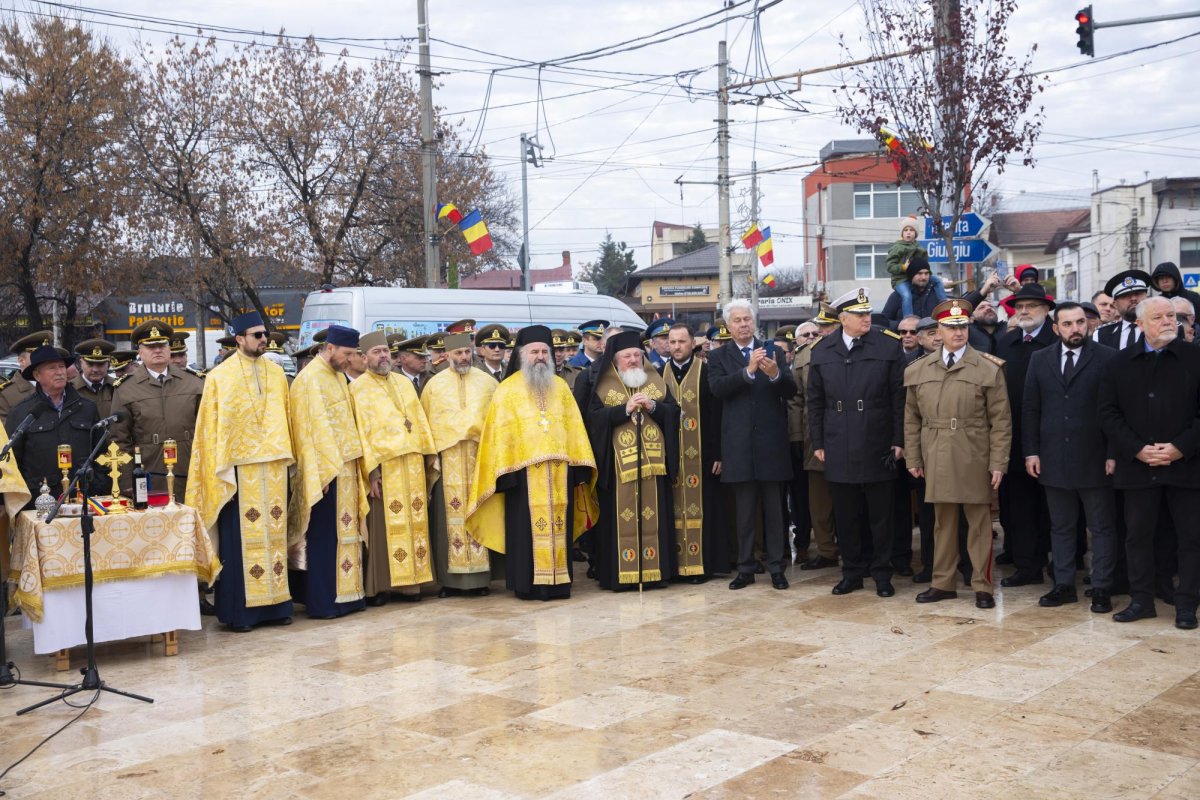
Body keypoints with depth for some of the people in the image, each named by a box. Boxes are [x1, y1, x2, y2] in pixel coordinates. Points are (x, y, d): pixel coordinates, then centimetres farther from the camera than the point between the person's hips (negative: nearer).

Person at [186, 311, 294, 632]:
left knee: (274, 534, 7)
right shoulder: (220, 376, -3)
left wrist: (286, 458, 7)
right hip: (240, 467, -4)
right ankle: (238, 611, 5)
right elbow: (213, 428, -5)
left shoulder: (276, 373, 10)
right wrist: (222, 472, -10)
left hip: (273, 466, 4)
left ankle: (275, 603, 15)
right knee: (239, 539, -2)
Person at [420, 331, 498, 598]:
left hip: (480, 457, 0)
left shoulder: (487, 382, 10)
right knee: (450, 517, -1)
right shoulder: (435, 384, 9)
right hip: (448, 458, 0)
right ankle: (451, 578, 2)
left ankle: (480, 576, 4)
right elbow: (424, 423, 10)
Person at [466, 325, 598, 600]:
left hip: (559, 468, 3)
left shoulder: (561, 387, 13)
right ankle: (530, 584, 3)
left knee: (559, 526, 5)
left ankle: (558, 582, 11)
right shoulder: (507, 390, 4)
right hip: (524, 469, -3)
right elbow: (500, 433, -1)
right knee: (528, 528, -2)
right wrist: (505, 470, -10)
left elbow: (574, 427, 11)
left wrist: (579, 465, 2)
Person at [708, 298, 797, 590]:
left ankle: (776, 567, 13)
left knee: (774, 507, 6)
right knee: (745, 509, 6)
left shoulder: (773, 352, 7)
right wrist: (748, 371, -25)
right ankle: (745, 568, 14)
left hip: (770, 442, 0)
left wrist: (775, 374, -23)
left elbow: (791, 391, -2)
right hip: (739, 444, 0)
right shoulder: (719, 357, 5)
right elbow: (717, 387, -13)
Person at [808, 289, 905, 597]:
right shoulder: (822, 352, 6)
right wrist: (817, 443, 5)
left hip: (877, 446, -2)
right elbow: (815, 401, 9)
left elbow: (899, 397, -2)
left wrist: (899, 440, -5)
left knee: (880, 514, 6)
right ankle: (853, 571, 20)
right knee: (846, 514, 8)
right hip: (839, 449, 2)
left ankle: (881, 572, 17)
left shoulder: (888, 348, 0)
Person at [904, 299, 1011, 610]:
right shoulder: (918, 370, 6)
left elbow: (1001, 421, -4)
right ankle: (942, 583, 20)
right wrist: (913, 459, 7)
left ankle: (982, 586, 14)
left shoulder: (989, 369, -2)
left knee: (979, 523, 5)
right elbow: (912, 418, 11)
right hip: (936, 461, 3)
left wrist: (998, 463, -8)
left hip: (975, 461, -3)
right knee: (942, 522, 11)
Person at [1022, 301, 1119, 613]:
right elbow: (1030, 409, 7)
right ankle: (1064, 585, 19)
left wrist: (1114, 454, -8)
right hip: (1053, 458, 3)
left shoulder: (1108, 358, -4)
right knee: (1061, 527, 11)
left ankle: (1101, 589, 12)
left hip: (1094, 458, -3)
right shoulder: (1040, 359, 7)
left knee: (1102, 527, 4)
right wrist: (1031, 452, 1)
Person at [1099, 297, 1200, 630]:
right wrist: (1138, 450, -8)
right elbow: (1108, 412, 3)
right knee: (1138, 535, 8)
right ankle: (1141, 600, 20)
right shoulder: (1120, 363, 6)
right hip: (1137, 465, 2)